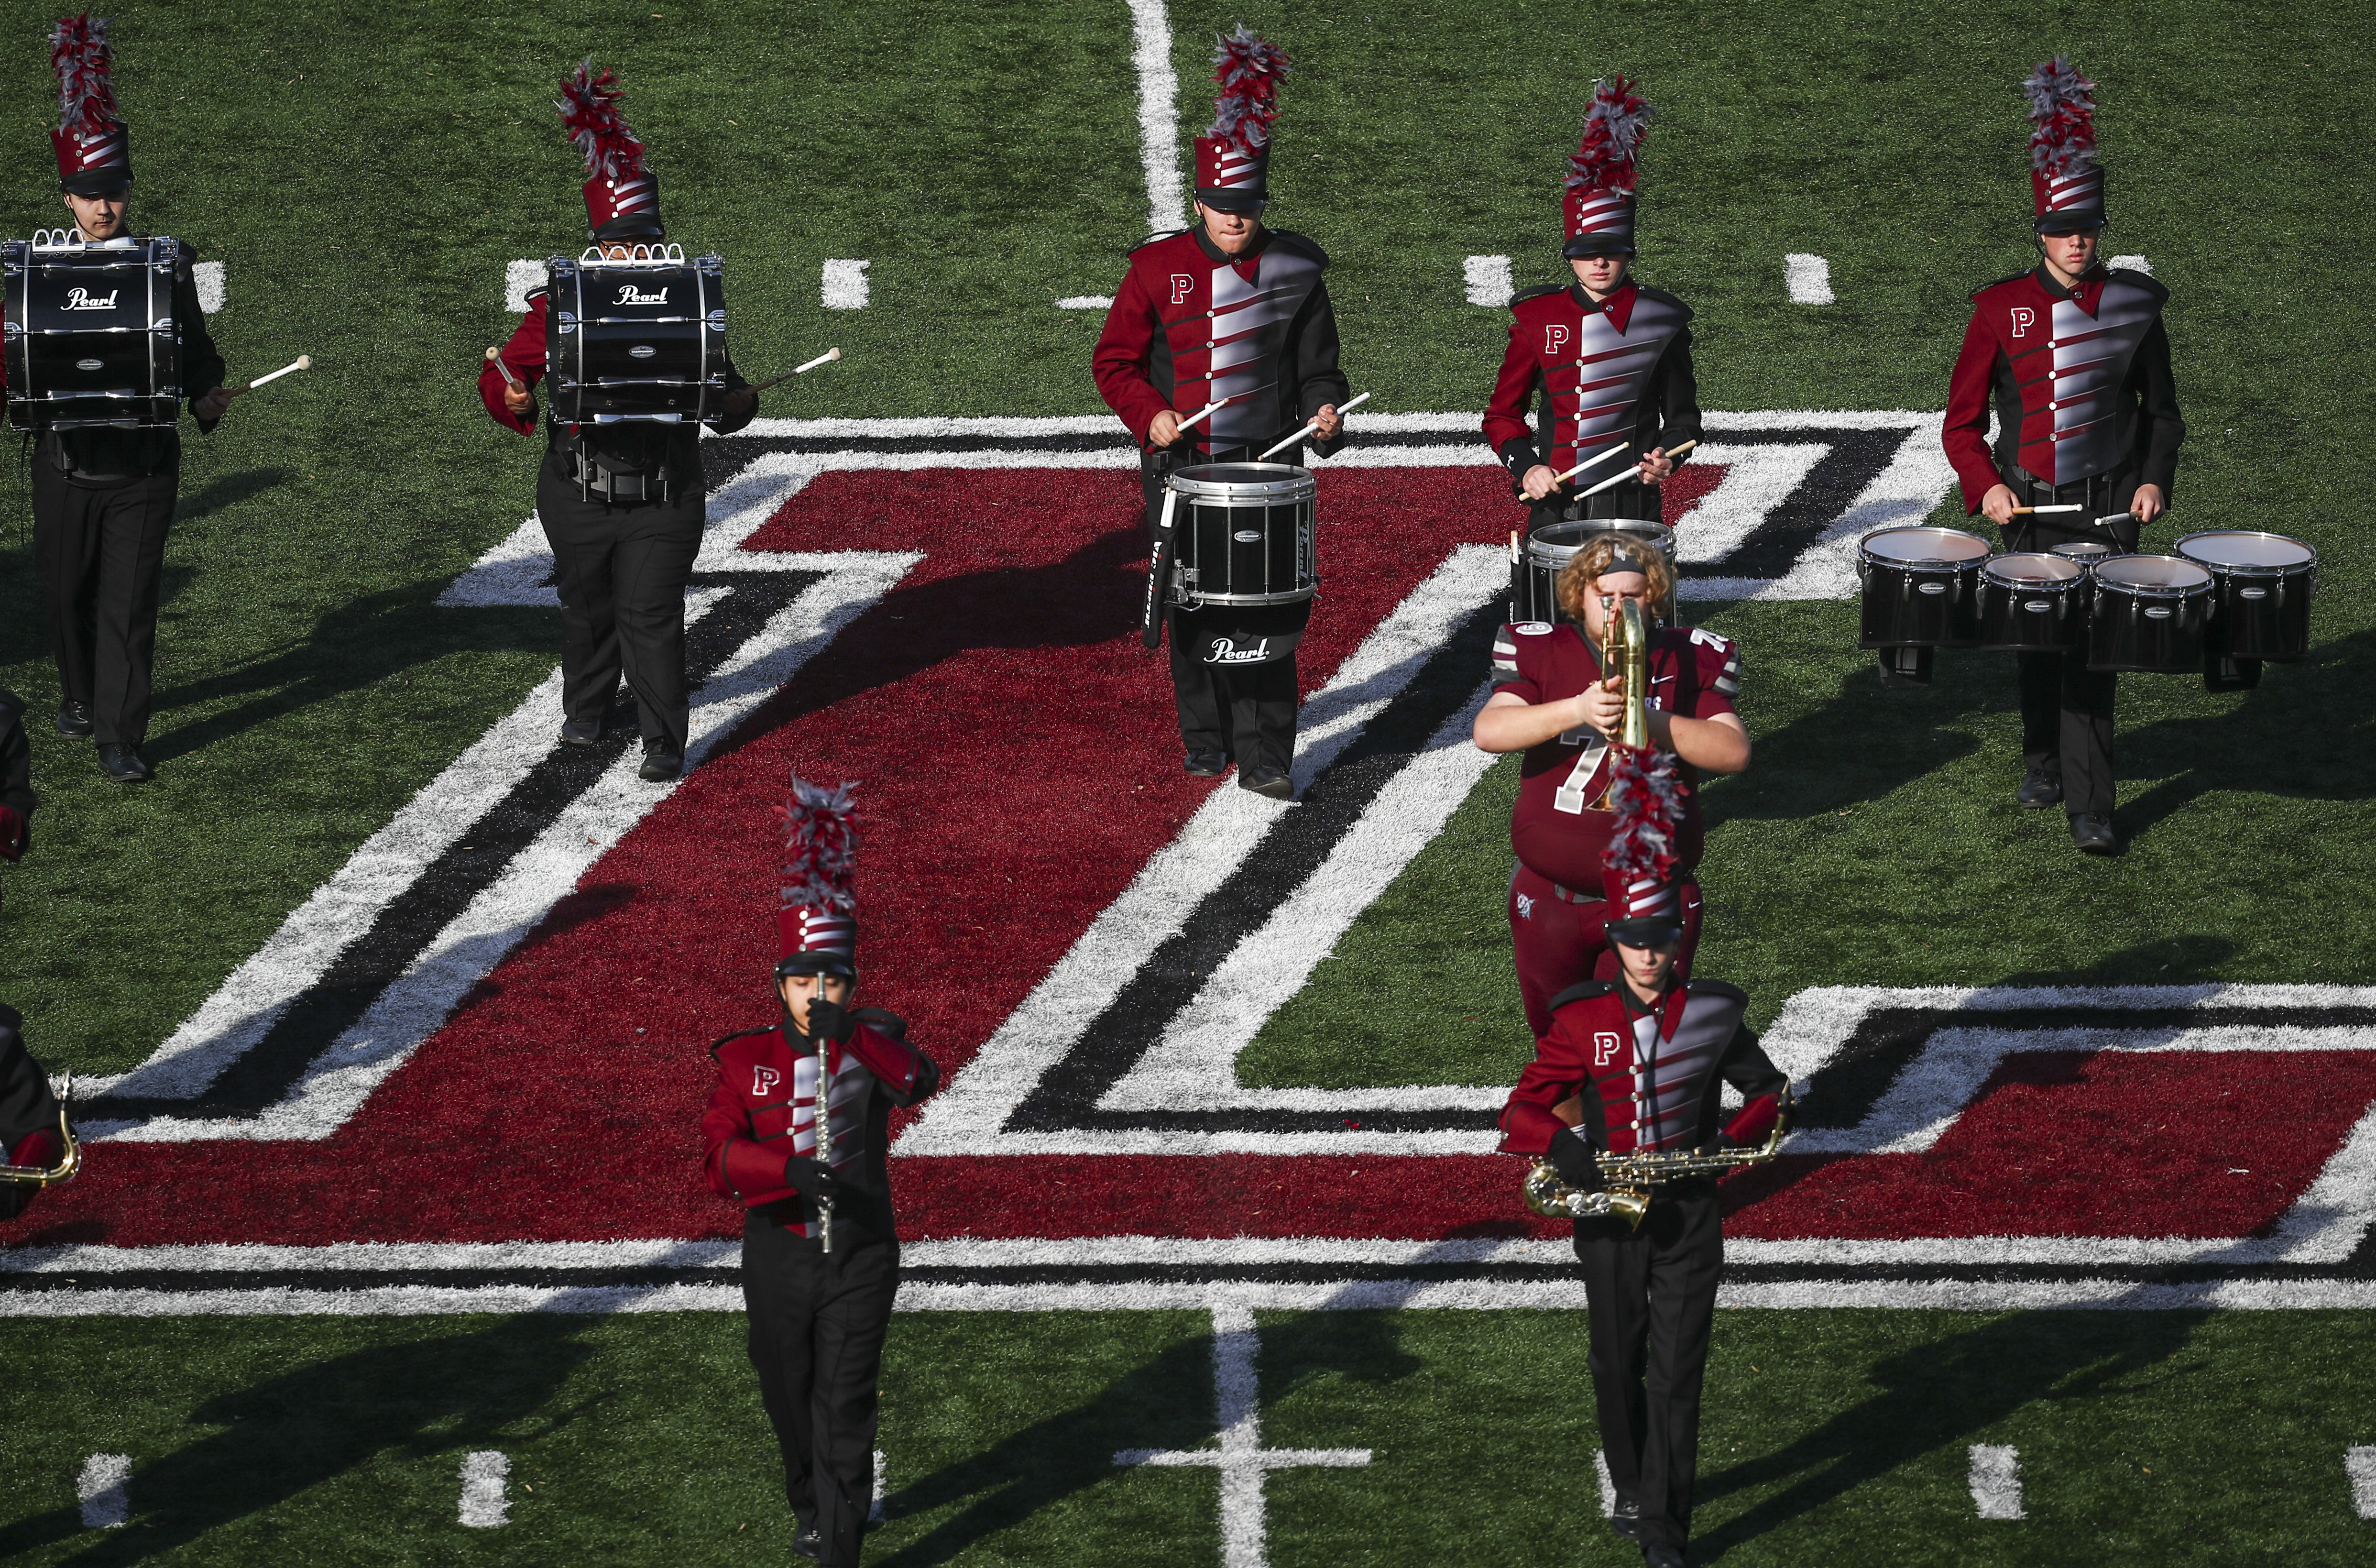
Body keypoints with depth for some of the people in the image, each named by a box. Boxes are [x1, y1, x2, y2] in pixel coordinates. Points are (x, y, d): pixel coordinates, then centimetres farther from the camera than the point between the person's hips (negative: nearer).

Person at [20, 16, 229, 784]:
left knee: (129, 603, -5)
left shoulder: (167, 266, 1)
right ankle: (80, 695, 40)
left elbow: (194, 346, 6)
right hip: (67, 462, 2)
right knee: (69, 594, 16)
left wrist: (207, 397, -12)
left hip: (144, 462, -2)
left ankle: (120, 737, -5)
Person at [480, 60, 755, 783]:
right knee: (587, 608, 17)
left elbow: (725, 395, 6)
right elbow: (505, 374, 0)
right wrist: (512, 398, -23)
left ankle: (663, 743, -1)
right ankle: (585, 711, 39)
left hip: (663, 499, -1)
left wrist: (735, 404, -18)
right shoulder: (559, 306, -1)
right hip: (580, 498, 1)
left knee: (651, 615, -6)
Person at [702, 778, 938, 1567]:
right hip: (779, 1257, 2)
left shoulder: (874, 1042, -4)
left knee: (845, 1411, -8)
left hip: (860, 1259, -2)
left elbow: (917, 1082, -28)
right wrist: (792, 1170, -34)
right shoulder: (747, 1059, -4)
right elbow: (719, 1157, -16)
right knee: (789, 1398, 18)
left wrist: (851, 1036, -43)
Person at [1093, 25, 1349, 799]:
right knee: (1193, 610, 8)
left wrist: (1325, 410, -11)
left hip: (1269, 467, -1)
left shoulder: (1294, 271, 2)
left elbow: (1316, 363, 10)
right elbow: (1115, 361, 5)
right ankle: (1206, 743, 23)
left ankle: (1265, 758, -5)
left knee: (1265, 614, -7)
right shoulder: (1158, 269, 0)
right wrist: (1150, 414, -12)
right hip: (1181, 469, 1)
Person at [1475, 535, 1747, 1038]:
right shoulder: (1542, 653, -1)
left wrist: (1650, 721, -25)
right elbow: (1488, 732, -16)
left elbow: (1735, 751, -11)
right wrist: (1579, 710, -30)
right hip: (1550, 899, 1)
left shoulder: (1690, 661, 1)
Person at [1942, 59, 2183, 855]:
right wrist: (1985, 486, -15)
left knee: (2093, 648, -8)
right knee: (2038, 639, 13)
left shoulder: (2133, 304, 0)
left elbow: (2161, 410, 10)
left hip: (2107, 508, -1)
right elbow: (1963, 421, 1)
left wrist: (2154, 480, -6)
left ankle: (2089, 808, -8)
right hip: (2028, 506, 1)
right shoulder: (2001, 307, -3)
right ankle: (2044, 760, 36)